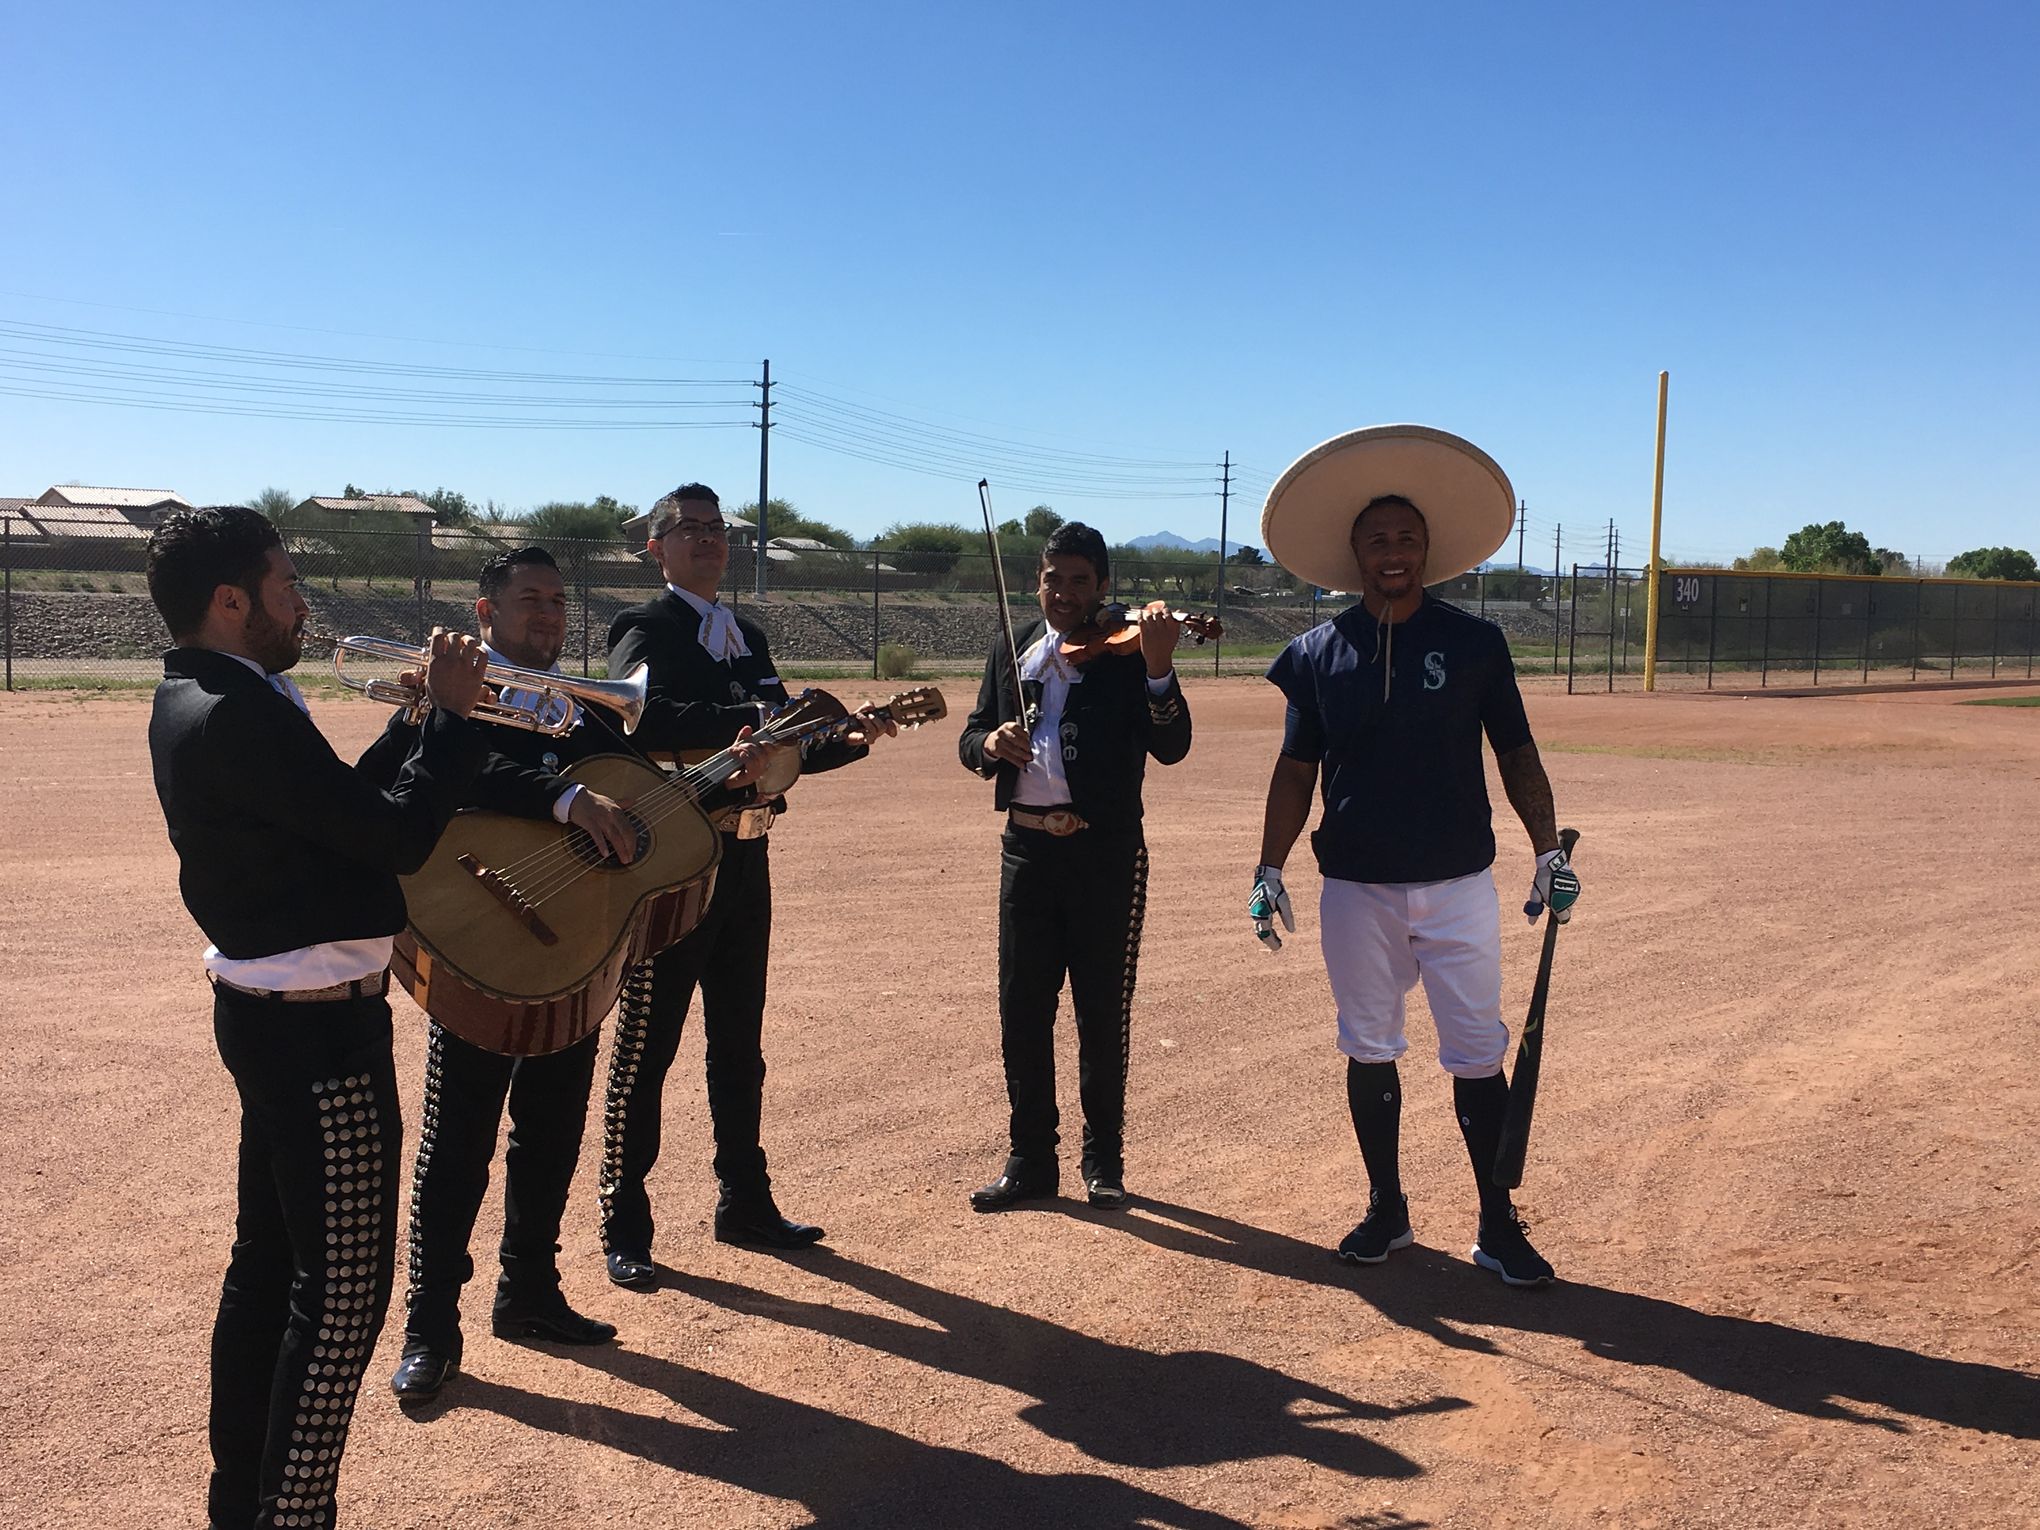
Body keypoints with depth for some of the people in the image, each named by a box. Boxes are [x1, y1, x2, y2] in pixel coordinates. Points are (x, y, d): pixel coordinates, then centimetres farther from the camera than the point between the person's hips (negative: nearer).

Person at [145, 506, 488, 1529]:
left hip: (271, 1015, 11)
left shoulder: (194, 701, 10)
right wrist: (451, 716, -12)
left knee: (271, 1257, 20)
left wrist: (419, 721, 6)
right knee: (343, 1288, -1)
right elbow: (398, 838, -23)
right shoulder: (240, 716, -23)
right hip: (320, 1029, -11)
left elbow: (341, 812, 13)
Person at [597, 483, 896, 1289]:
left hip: (744, 862, 7)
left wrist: (851, 739, -1)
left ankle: (745, 1200, 29)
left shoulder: (748, 637, 16)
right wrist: (750, 722, -37)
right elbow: (651, 712, -27)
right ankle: (624, 1228, 12)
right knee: (645, 1049, 2)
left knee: (739, 1044, 16)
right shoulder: (644, 630, -6)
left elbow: (780, 746, 15)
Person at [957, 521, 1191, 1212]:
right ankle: (1031, 1159, 20)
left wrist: (1158, 670, -30)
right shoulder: (1013, 651, 11)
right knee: (1021, 1007, 7)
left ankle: (1104, 1159, 20)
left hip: (1107, 851, -4)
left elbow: (1171, 747, -15)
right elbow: (971, 737, 12)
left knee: (1104, 1012, 5)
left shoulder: (1126, 654, -3)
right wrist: (990, 741, -11)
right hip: (1027, 849, 4)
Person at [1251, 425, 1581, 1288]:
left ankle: (1498, 1226, 14)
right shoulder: (1319, 653, 2)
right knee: (1369, 1052, 11)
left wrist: (1549, 851, -5)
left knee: (1478, 1056, 2)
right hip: (1355, 888, 2)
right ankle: (1386, 1210, 27)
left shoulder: (1474, 643, 0)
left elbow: (1516, 754, 4)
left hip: (1458, 885, -1)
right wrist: (1269, 869, -1)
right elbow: (1296, 770, 5)